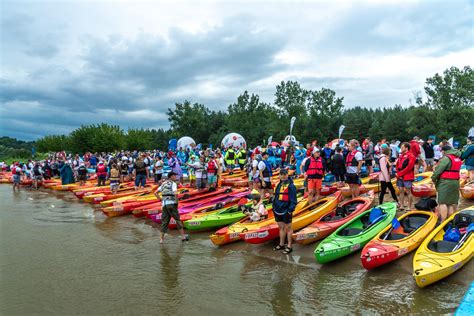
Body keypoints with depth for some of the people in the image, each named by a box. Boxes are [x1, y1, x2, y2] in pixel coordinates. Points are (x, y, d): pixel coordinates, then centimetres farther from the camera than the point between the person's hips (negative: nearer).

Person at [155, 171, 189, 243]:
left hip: (164, 204, 6)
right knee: (178, 220, 5)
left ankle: (161, 238, 5)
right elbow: (175, 193, -19)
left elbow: (156, 193, 18)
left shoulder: (163, 184, 19)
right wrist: (177, 202, -7)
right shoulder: (173, 184, -2)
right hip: (171, 203, -6)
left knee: (165, 221, 8)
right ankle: (183, 236, 9)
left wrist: (161, 200, 17)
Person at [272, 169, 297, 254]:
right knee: (281, 227, 17)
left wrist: (290, 210, -18)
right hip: (278, 210, 7)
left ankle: (289, 246, 14)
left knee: (288, 228, 4)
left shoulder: (291, 186, -11)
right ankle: (281, 244, 30)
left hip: (286, 211, -7)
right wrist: (274, 207, 15)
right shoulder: (279, 184, 12)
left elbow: (293, 200, -14)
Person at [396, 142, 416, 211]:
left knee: (408, 192, -3)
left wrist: (400, 173, -15)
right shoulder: (401, 156, 15)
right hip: (400, 177, 8)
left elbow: (409, 167, -18)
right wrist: (398, 173, -1)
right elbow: (397, 165, 16)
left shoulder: (410, 156, -10)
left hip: (407, 177, -8)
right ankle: (402, 206, 19)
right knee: (401, 191, 11)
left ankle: (409, 207, 3)